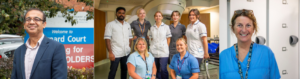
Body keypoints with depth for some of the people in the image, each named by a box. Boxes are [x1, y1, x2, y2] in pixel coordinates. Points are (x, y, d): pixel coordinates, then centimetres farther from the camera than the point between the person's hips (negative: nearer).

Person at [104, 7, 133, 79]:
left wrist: (129, 48, 5)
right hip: (115, 53, -5)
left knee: (124, 69, 15)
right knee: (113, 71, 3)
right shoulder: (110, 24, -4)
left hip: (126, 53, 5)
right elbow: (107, 39, -9)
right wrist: (110, 52, -15)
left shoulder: (128, 25, 11)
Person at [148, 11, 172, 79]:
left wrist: (165, 48, -1)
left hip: (163, 51, -3)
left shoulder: (166, 27, 4)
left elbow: (168, 39, 5)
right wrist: (153, 46, 5)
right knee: (156, 69, 7)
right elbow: (151, 39, 15)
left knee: (163, 69, -9)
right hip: (153, 51, 3)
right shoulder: (152, 28, 10)